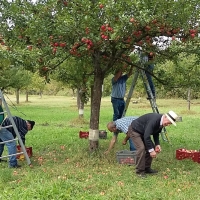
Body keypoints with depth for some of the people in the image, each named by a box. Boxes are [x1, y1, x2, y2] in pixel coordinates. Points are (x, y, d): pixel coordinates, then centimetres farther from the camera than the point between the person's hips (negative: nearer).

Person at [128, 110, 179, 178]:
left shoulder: (161, 122, -7)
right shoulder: (154, 120, -35)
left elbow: (156, 133, 9)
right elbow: (146, 136, -36)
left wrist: (157, 144, -5)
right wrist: (151, 150, -32)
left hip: (143, 132, 9)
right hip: (134, 130, -9)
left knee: (151, 147, 3)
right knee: (141, 148, -22)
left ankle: (147, 168, 15)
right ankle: (140, 171, -9)